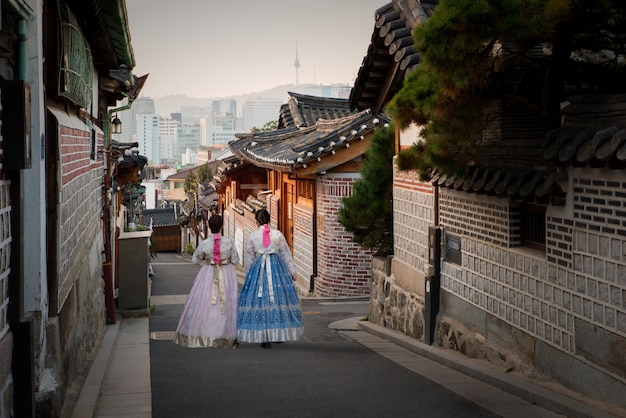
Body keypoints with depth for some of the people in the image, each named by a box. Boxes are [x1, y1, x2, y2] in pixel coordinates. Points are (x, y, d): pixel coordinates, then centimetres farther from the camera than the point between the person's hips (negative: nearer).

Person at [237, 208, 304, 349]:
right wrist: (292, 271, 15)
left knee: (260, 299, 2)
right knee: (279, 297, 8)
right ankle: (280, 334, 11)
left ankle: (265, 338, -1)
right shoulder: (278, 234, 1)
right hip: (277, 268, 0)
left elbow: (249, 257, 8)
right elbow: (286, 253, 7)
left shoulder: (253, 236, 1)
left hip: (258, 268, 0)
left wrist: (248, 274, 21)